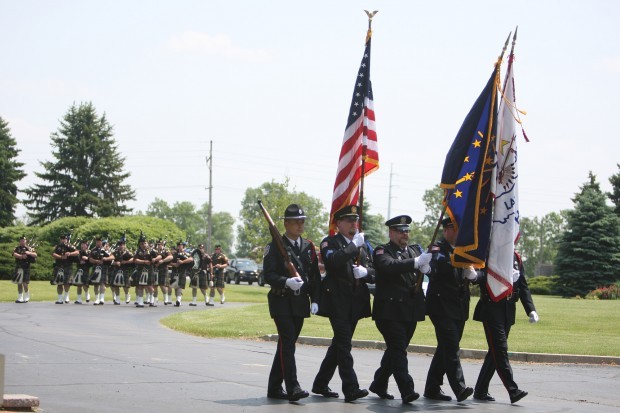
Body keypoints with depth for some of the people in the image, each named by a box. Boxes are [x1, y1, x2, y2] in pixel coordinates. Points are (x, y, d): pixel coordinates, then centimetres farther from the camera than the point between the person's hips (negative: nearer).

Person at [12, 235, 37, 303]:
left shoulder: (29, 249, 5)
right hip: (18, 268, 3)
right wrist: (21, 256, -21)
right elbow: (14, 254, -8)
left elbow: (35, 255, -5)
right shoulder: (17, 248, 10)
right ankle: (20, 298, 12)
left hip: (26, 268, -3)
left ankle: (26, 298, 9)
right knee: (19, 283, 6)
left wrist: (29, 253, -20)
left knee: (25, 283, -7)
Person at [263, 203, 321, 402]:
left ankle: (274, 387, 18)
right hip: (282, 302, -6)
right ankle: (293, 388, -17)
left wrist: (314, 300, 5)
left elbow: (315, 275, 14)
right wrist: (287, 282, -28)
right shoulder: (274, 247, -4)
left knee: (286, 346, 11)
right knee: (287, 344, -14)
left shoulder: (308, 246, 12)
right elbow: (268, 274, -12)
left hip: (300, 304, 6)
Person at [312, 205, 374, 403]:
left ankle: (320, 384, 23)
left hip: (356, 302, 7)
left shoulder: (363, 245, 19)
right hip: (337, 301, -7)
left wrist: (365, 272, -9)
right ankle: (351, 388, -17)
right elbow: (333, 261, -22)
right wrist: (353, 246, -16)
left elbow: (373, 271, 14)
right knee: (344, 344, -13)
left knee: (339, 343, 12)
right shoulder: (330, 243, 0)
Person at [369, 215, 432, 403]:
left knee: (395, 350, 14)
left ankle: (379, 384, 28)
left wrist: (425, 267, -19)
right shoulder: (382, 251, -3)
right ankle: (407, 391, -16)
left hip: (411, 311, 6)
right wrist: (415, 262, -32)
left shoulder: (415, 250, 17)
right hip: (390, 310, -6)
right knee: (398, 350, -11)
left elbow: (426, 264, 5)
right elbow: (389, 266, -23)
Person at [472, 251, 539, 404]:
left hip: (508, 311, 6)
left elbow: (523, 286, 12)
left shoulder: (516, 258, 12)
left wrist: (531, 310, 4)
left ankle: (481, 390, 17)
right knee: (500, 348, -10)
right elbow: (483, 277, -16)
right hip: (491, 309, -6)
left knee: (495, 351, 9)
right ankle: (513, 390, -12)